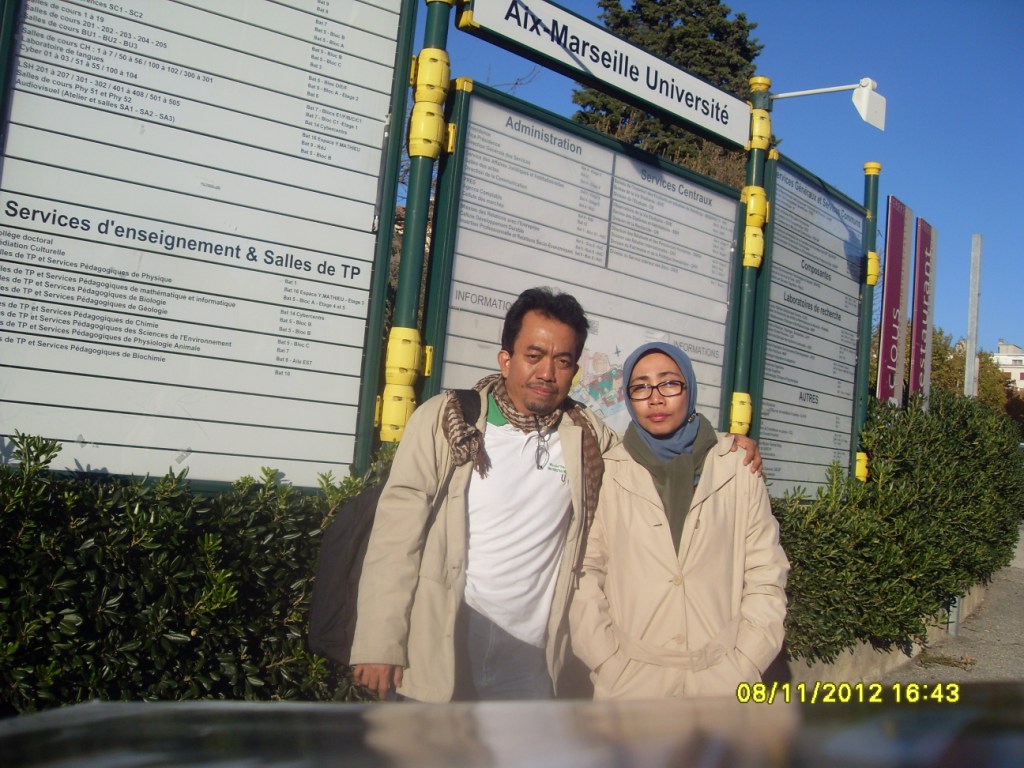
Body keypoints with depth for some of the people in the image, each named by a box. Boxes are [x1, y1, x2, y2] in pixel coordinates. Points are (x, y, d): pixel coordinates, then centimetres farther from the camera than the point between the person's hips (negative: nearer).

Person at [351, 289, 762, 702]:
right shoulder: (442, 420, -5)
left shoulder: (586, 435, 4)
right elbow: (398, 532, -8)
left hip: (531, 676, 3)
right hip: (434, 668, -2)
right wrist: (379, 644, -14)